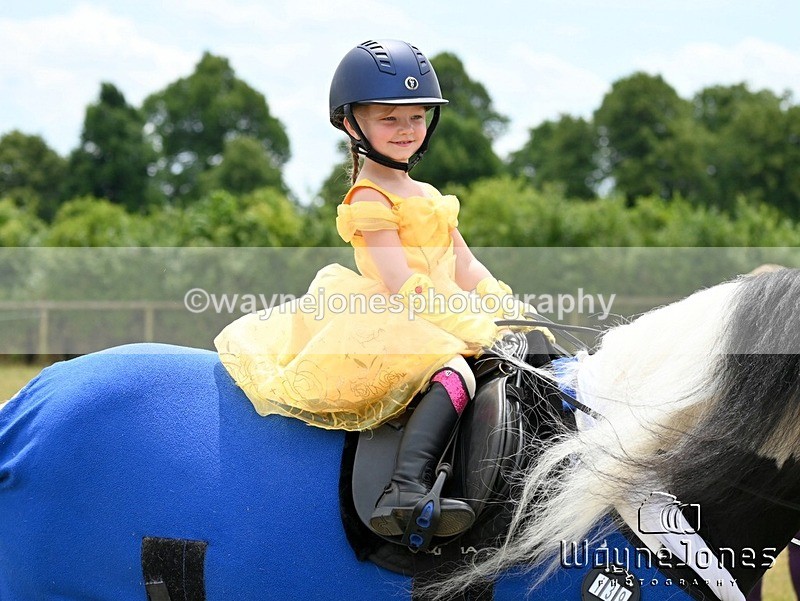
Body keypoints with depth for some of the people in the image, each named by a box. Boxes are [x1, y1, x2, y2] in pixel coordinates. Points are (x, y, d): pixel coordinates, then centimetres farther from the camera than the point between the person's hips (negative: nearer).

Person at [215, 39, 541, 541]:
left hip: (440, 325, 10)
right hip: (393, 326, -10)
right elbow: (401, 285, -17)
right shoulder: (370, 199, -6)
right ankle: (406, 490, -50)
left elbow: (465, 268, 17)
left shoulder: (428, 196, 23)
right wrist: (474, 328, -23)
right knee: (454, 372, -35)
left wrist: (507, 310, 1)